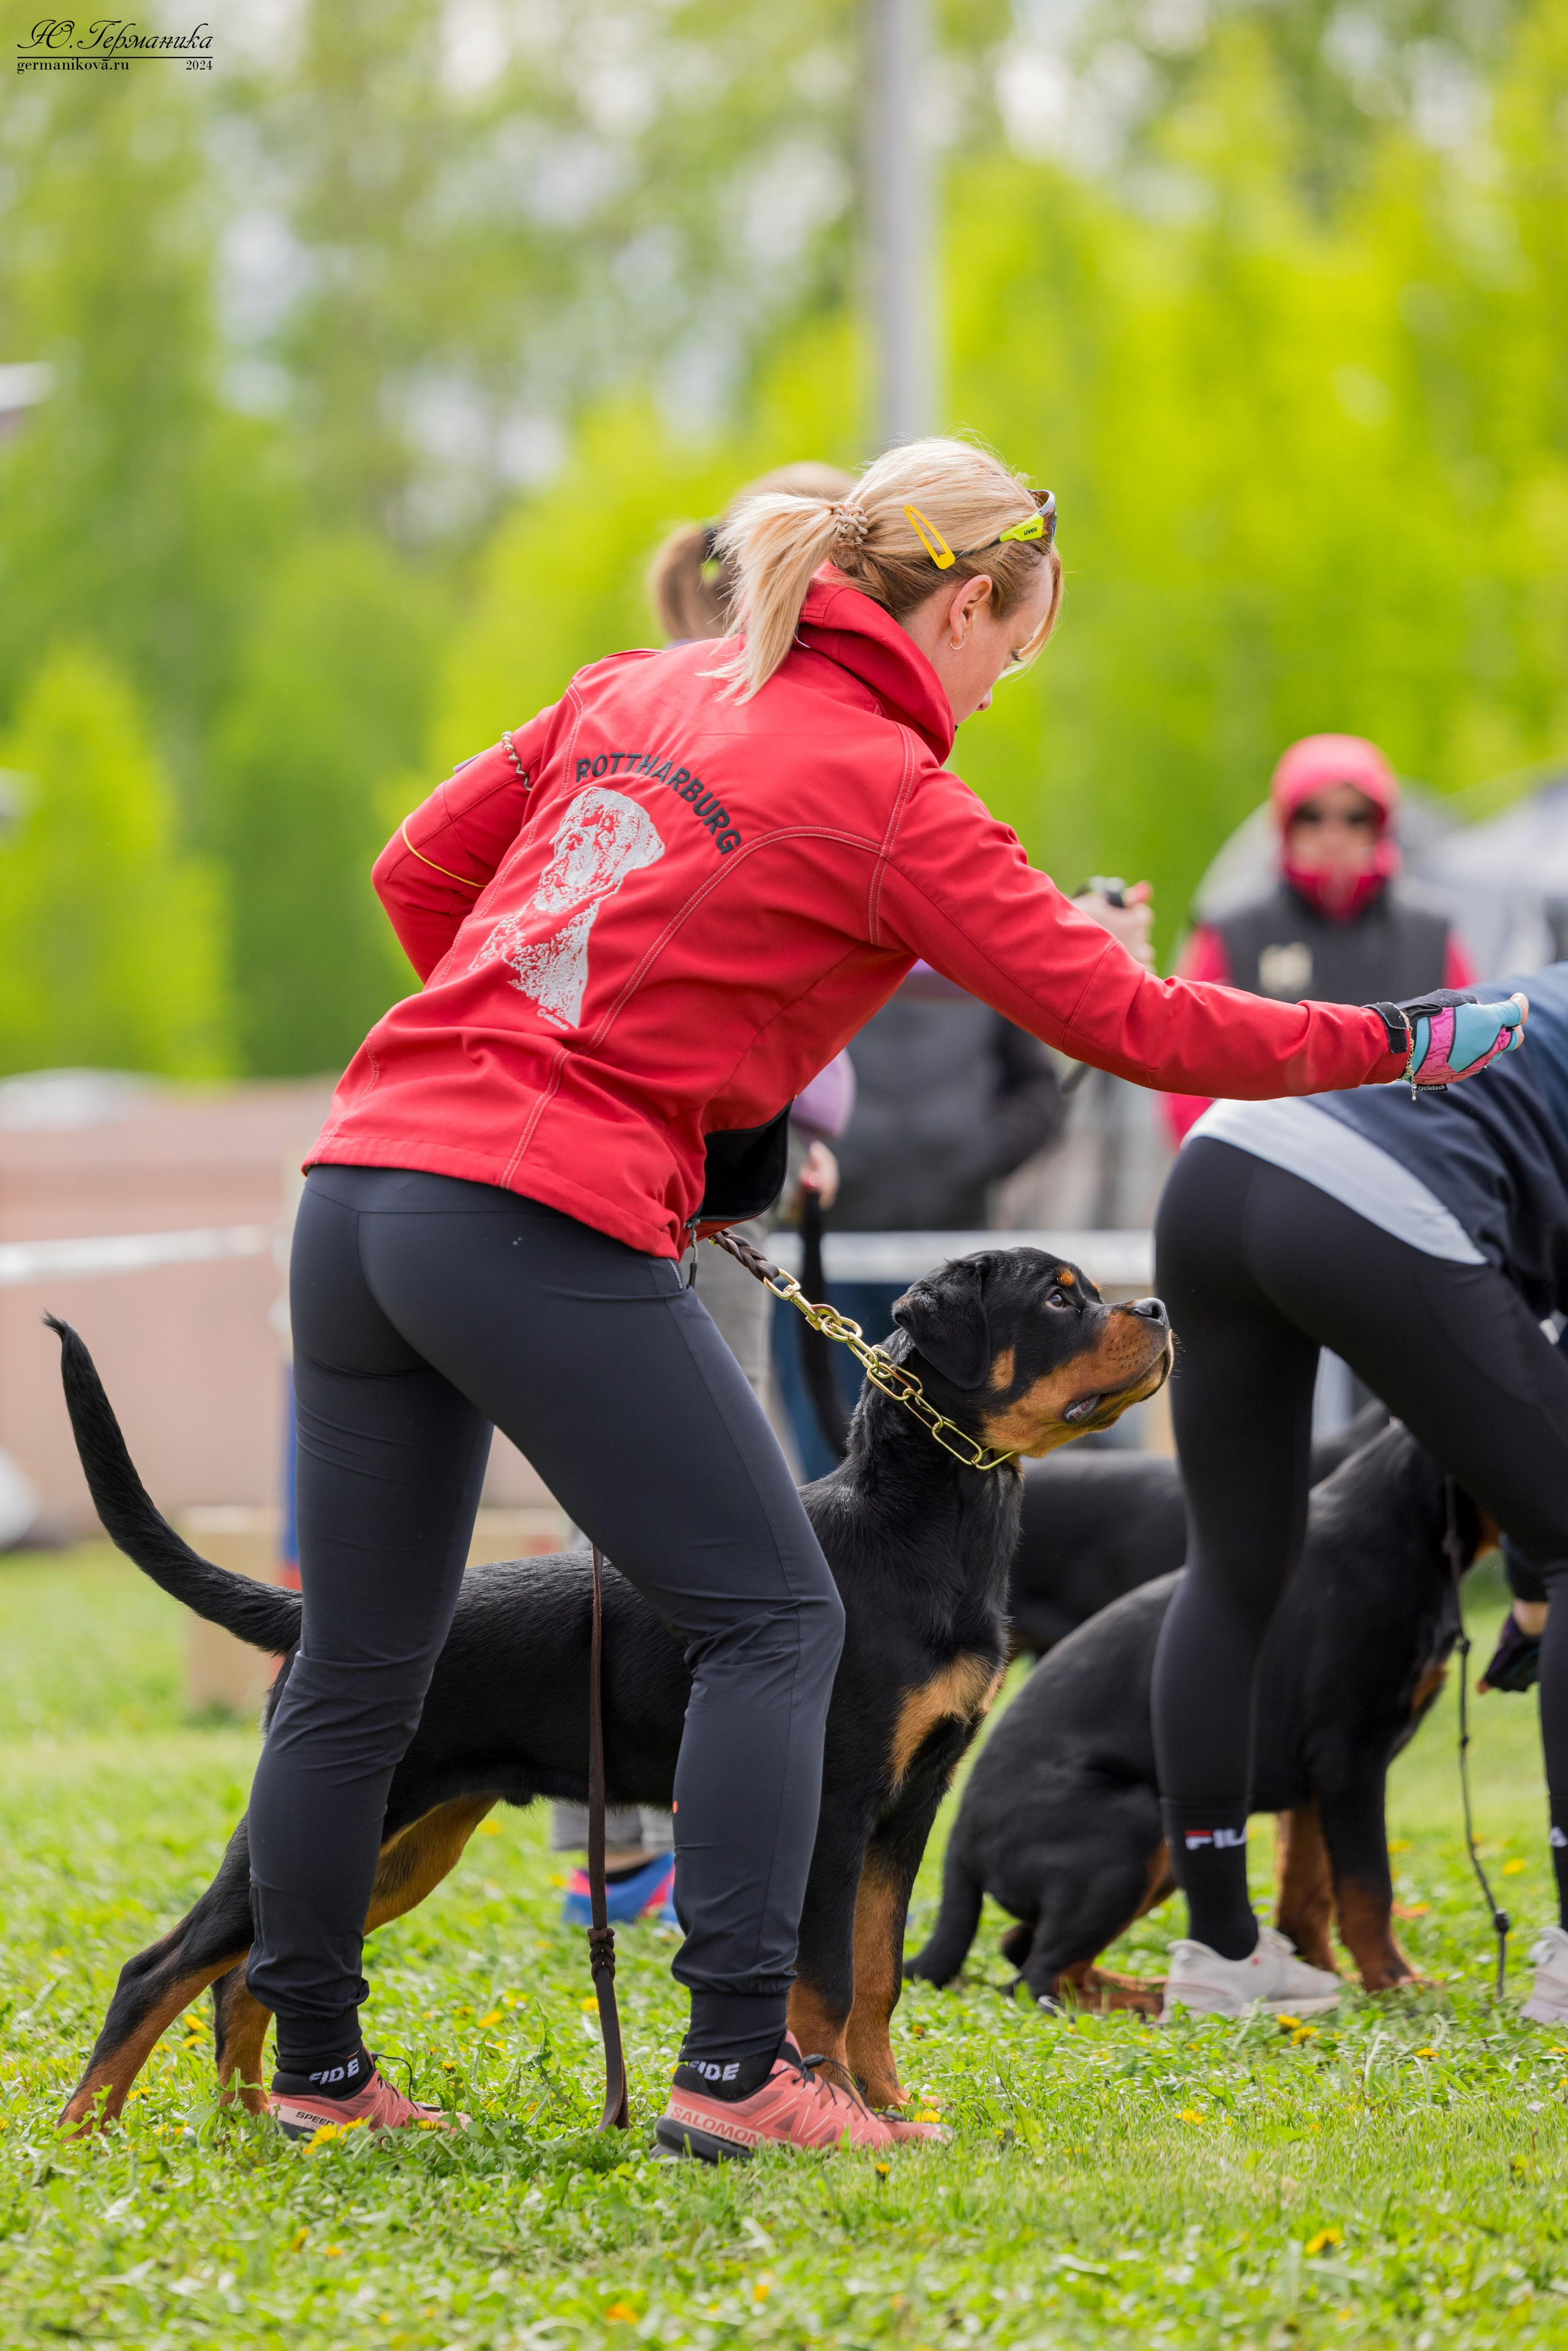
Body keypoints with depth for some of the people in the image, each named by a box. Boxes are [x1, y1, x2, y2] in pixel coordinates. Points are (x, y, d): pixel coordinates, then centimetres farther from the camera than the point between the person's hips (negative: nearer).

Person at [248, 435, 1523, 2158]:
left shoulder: (637, 692, 16)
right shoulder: (888, 796, -5)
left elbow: (419, 870, 21)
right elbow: (1133, 1024, -4)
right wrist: (1410, 1043, 3)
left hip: (365, 1177, 7)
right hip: (545, 1234, -7)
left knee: (357, 1665, 14)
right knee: (768, 1622, 3)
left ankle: (315, 2067, 22)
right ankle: (734, 2067, -2)